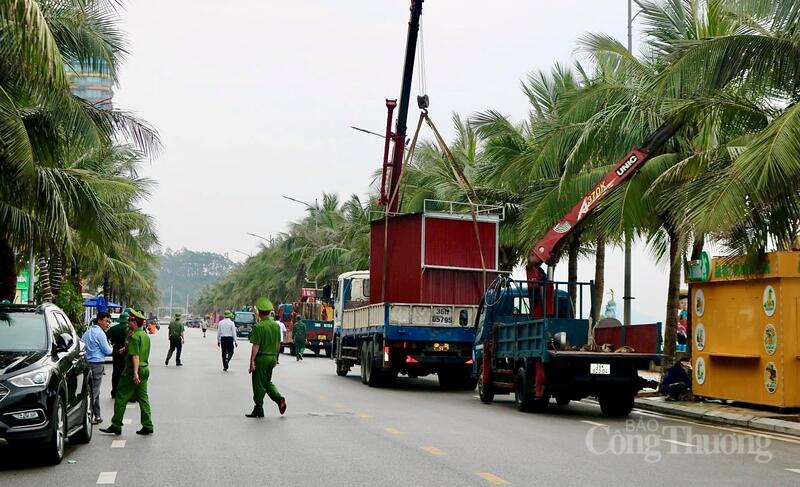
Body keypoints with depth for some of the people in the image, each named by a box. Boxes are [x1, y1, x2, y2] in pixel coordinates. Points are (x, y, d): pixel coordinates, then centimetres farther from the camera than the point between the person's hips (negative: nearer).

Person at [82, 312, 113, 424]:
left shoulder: (87, 332, 15)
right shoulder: (100, 333, -13)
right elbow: (107, 351, -10)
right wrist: (111, 348, 11)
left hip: (87, 363, 9)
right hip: (97, 364, -9)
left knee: (95, 390, 16)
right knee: (94, 390, -7)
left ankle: (97, 415, 21)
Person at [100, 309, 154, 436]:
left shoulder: (134, 336, -15)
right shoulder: (145, 335, 14)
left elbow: (135, 356, -23)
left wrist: (135, 373, -27)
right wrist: (126, 348, 24)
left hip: (133, 371, -9)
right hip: (144, 369, 9)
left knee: (121, 398, -1)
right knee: (143, 398, 10)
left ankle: (116, 426, 2)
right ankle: (147, 426, 8)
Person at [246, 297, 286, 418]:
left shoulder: (259, 326, -15)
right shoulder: (276, 325, 6)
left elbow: (256, 346, -18)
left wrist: (252, 361, -15)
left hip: (261, 358, -6)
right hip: (272, 358, 7)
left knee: (259, 385, 3)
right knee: (267, 382, 21)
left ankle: (258, 410, 9)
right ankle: (279, 398, 0)